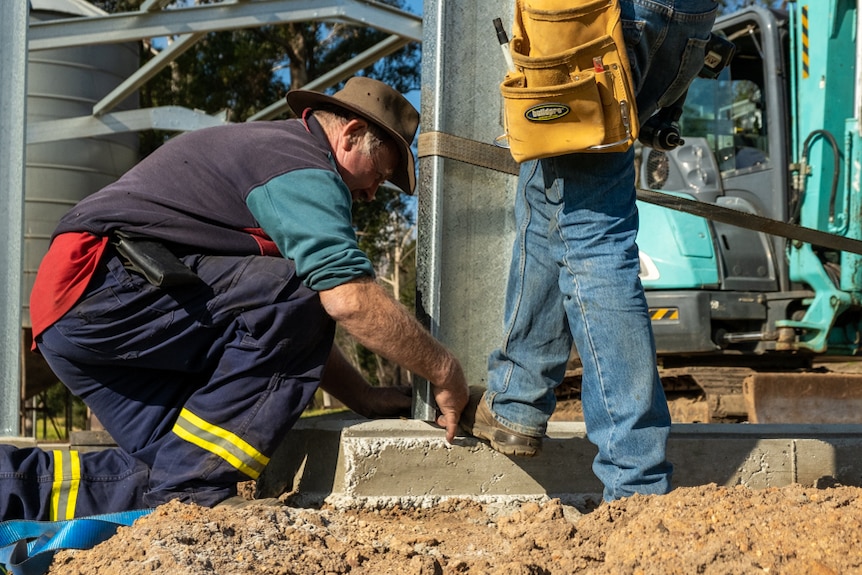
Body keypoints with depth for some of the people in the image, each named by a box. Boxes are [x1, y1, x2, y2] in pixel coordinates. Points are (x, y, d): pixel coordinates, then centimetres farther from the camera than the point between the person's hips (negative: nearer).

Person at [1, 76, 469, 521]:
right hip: (101, 285, -10)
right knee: (299, 296, -18)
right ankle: (194, 485, -17)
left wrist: (364, 396, 18)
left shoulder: (267, 146, 26)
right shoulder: (303, 166, -7)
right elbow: (349, 298, -21)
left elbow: (290, 328, 26)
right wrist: (444, 371, -9)